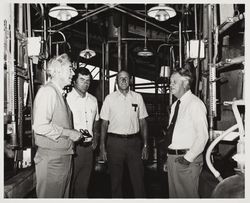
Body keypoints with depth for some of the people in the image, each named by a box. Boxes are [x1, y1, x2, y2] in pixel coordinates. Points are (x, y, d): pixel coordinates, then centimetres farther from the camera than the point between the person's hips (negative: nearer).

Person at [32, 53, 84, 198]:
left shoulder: (60, 93, 15)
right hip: (51, 157, -9)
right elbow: (40, 126, -25)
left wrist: (76, 134, 6)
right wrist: (69, 133, -18)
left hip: (64, 156, 9)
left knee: (64, 196, 19)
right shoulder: (47, 91, -15)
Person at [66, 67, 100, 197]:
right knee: (69, 183, 1)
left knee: (83, 183, 15)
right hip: (73, 147, -5)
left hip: (88, 147, 6)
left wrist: (95, 139, 11)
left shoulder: (93, 100, 12)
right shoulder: (67, 99, -8)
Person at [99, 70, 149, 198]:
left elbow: (143, 122, 7)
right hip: (115, 141, -1)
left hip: (134, 141, 1)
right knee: (116, 179, 9)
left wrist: (145, 145, 3)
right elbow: (104, 123, 3)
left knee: (138, 178, 4)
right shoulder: (109, 98, 3)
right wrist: (102, 147, -1)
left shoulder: (137, 97, 6)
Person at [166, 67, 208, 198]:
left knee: (188, 195, 2)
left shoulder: (195, 104, -13)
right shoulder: (175, 105, 13)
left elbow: (202, 136, -18)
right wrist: (169, 157, 13)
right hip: (172, 157, 8)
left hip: (187, 160, -8)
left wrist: (188, 158, -18)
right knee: (173, 194, 17)